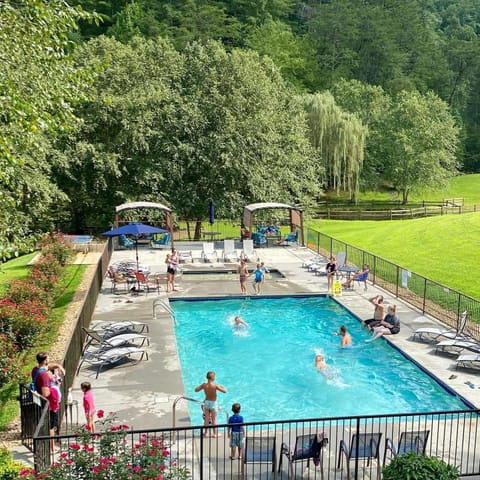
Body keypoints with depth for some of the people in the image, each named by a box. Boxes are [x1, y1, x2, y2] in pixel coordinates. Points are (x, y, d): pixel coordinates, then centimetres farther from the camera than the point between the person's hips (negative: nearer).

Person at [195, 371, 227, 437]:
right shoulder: (215, 386, -22)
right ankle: (215, 433, 18)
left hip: (206, 402, 4)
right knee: (214, 419, 9)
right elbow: (225, 391, -20)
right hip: (213, 403, -4)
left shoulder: (204, 385, -10)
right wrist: (222, 387, 0)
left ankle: (206, 433, 24)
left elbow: (196, 390, 4)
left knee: (206, 419, 15)